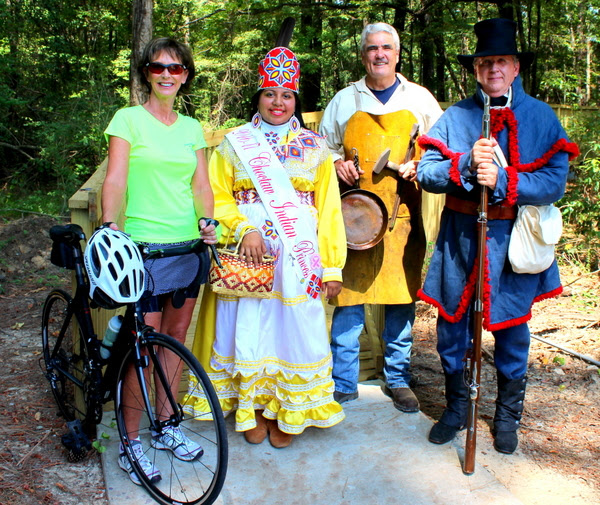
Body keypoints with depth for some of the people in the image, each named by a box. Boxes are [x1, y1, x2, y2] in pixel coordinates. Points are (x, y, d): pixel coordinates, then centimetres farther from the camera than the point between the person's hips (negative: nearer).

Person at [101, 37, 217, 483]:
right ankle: (130, 445, 11)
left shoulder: (192, 127, 13)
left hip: (188, 245, 5)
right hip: (144, 246, -5)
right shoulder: (129, 119, -2)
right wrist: (110, 225, -25)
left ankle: (166, 427, 28)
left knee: (175, 340, 13)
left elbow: (201, 183, 9)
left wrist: (207, 221, -8)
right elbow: (115, 179, -12)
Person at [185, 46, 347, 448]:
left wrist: (332, 266, 0)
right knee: (249, 330, 3)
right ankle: (254, 409, 22)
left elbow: (329, 210, 6)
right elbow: (217, 198, 3)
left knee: (294, 329, 2)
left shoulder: (314, 148, 9)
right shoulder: (235, 144, 8)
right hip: (247, 258, 0)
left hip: (298, 260, 1)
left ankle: (289, 413, 20)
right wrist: (245, 229, -14)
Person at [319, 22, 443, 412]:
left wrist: (422, 166, -6)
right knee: (348, 299, -1)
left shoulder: (420, 99, 11)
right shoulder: (344, 100, 12)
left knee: (402, 299, 6)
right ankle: (343, 384, 12)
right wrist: (337, 164, -3)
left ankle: (398, 379, 22)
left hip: (403, 216, 1)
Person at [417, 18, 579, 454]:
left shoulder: (541, 118, 1)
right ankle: (456, 408, 30)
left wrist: (501, 181, -22)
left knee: (511, 329, 11)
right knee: (451, 326, 8)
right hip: (460, 236, 1)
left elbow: (555, 182, -10)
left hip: (512, 241, -1)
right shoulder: (455, 117, 4)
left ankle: (508, 415, 32)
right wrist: (466, 166, -22)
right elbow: (426, 173, -6)